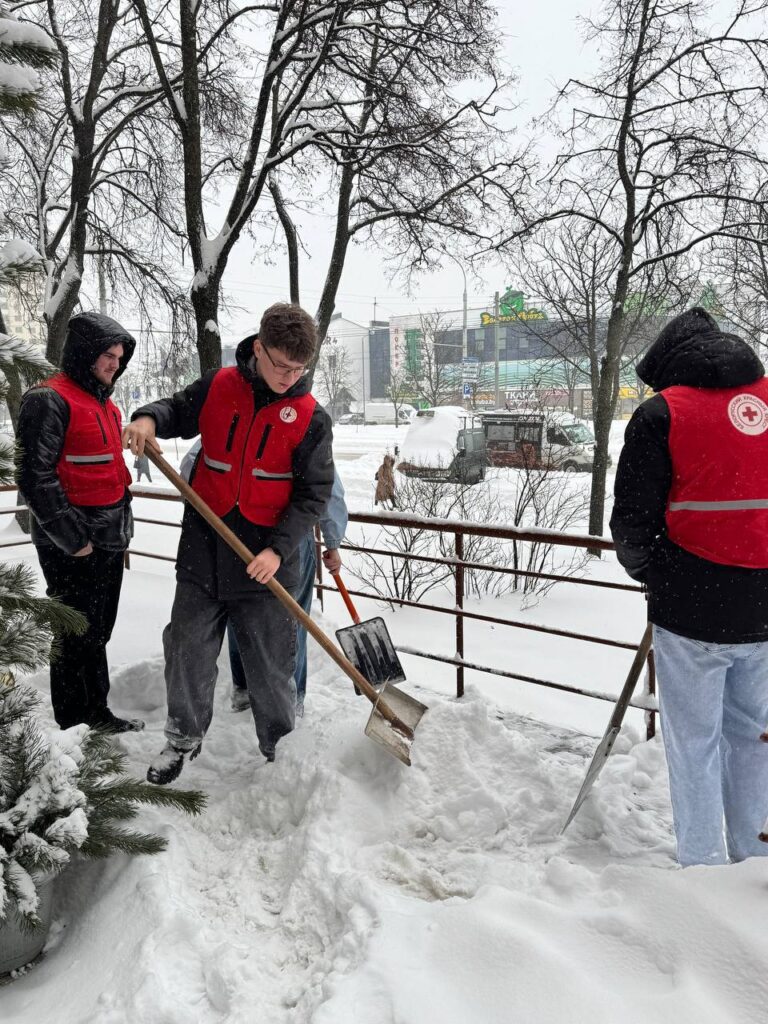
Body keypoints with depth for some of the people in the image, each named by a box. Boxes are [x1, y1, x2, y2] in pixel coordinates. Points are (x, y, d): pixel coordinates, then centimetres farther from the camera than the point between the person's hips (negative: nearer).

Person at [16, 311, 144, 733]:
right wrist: (71, 537, -18)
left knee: (98, 631, 17)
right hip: (72, 547, -9)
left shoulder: (103, 402, 15)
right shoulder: (49, 400, -13)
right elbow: (35, 476, -18)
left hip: (109, 540, 9)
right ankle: (75, 729, 15)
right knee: (78, 636, 1)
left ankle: (96, 714, 32)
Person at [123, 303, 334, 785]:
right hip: (203, 551, 3)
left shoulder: (312, 418, -6)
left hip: (266, 561, -2)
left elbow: (313, 493, -7)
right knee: (188, 650, 13)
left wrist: (279, 548, -18)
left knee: (271, 664, 8)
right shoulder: (218, 386, 0)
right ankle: (185, 737, 36)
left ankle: (282, 748, 31)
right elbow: (179, 410, 16)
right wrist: (149, 418, -8)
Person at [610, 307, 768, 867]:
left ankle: (704, 866, 21)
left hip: (692, 611, -5)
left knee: (696, 744, 8)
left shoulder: (661, 414, -8)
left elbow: (633, 521, -8)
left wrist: (647, 570, 10)